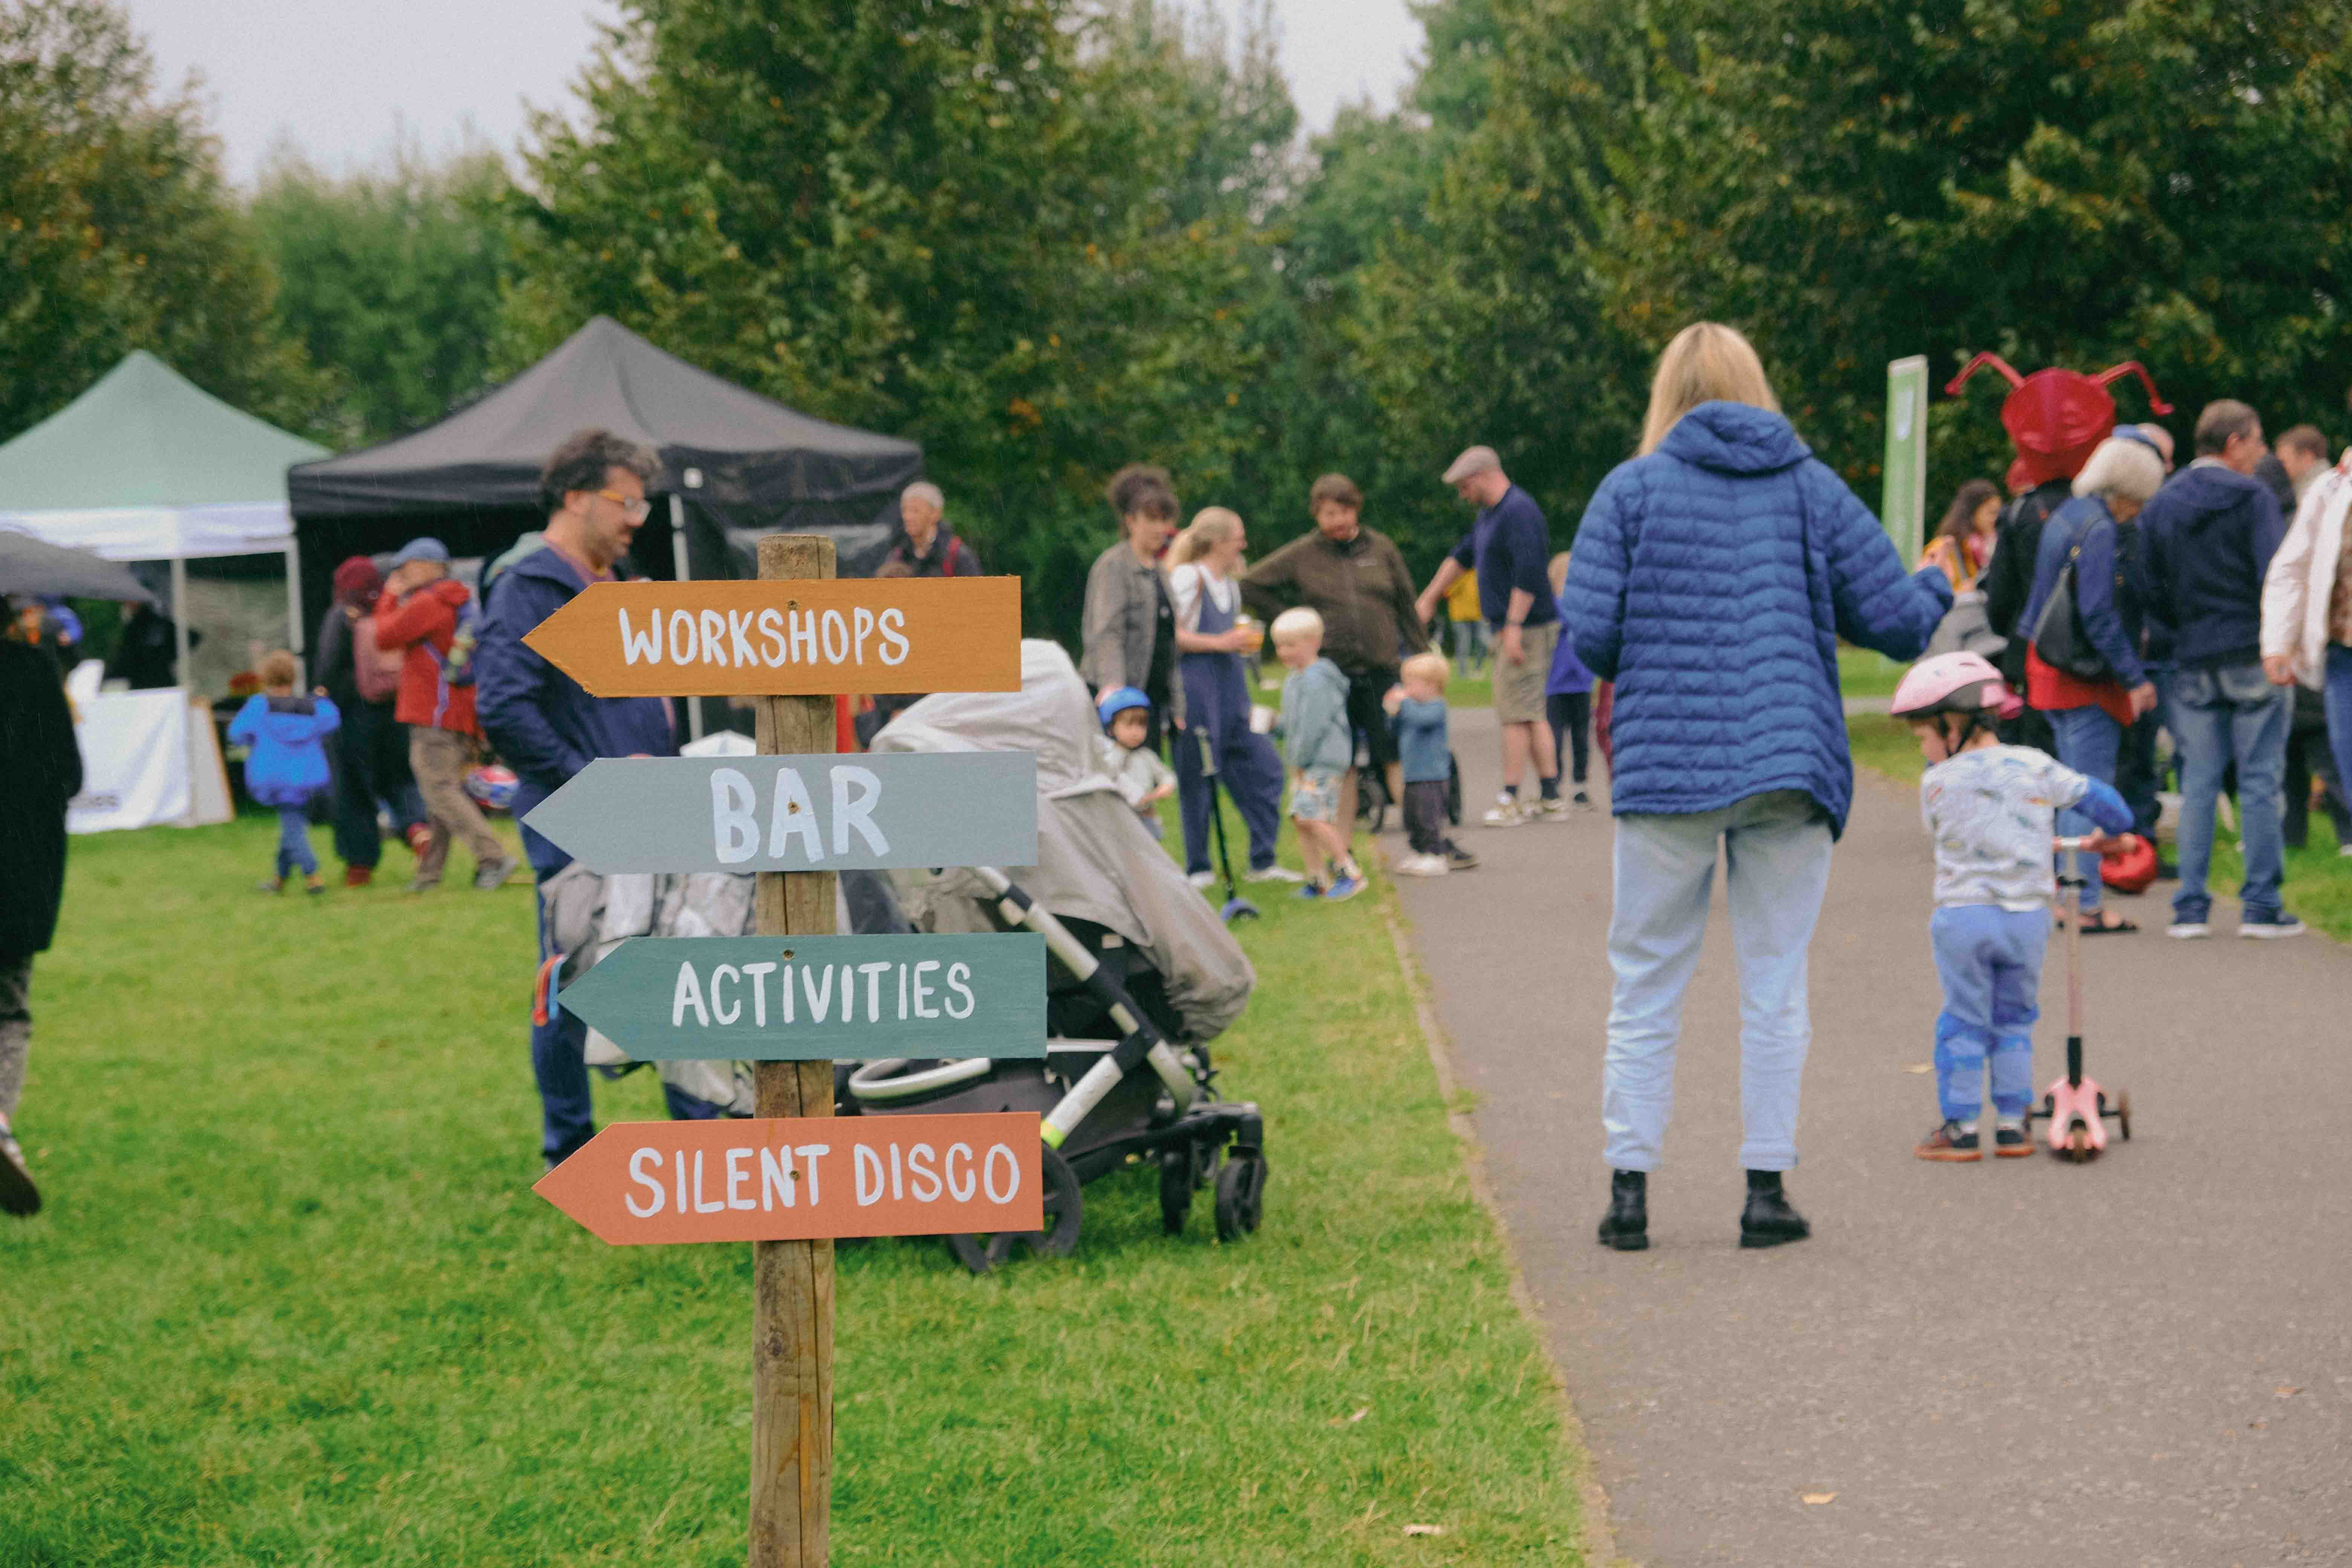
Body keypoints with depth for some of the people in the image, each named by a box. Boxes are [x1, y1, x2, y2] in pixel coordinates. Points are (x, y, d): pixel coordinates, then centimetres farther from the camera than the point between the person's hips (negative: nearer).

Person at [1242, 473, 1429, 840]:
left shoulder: (1381, 548, 8)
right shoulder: (1302, 555, 4)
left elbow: (1407, 608, 14)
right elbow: (1251, 585, 10)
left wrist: (1423, 658, 12)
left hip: (1381, 671, 0)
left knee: (1396, 756, -6)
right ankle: (1344, 848, 12)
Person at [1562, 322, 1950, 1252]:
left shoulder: (1632, 489, 1)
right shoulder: (1813, 488, 5)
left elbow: (1588, 633, -6)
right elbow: (1897, 620, 3)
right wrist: (1939, 587, 26)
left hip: (1664, 765, -1)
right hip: (1790, 766, 1)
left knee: (1647, 985, 7)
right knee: (1775, 986, 7)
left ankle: (1629, 1187, 5)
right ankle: (1767, 1190, 6)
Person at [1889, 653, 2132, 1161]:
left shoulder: (1936, 782, -4)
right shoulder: (2033, 766, 1)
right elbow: (2096, 798, 7)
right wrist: (2113, 830, 30)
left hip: (1962, 916, -2)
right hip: (2028, 914, 2)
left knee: (1962, 1023, 7)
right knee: (2014, 1021, 15)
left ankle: (1960, 1127, 8)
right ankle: (2012, 1124, 16)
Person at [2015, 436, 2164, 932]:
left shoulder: (2065, 516, 13)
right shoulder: (2099, 529, -17)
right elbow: (2098, 613, -23)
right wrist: (2135, 678, -19)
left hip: (2050, 668, 10)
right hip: (2088, 678, -10)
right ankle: (2086, 906, -5)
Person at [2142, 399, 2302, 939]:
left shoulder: (2160, 506, 9)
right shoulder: (2251, 498, -7)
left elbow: (2152, 590, 8)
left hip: (2194, 663, 5)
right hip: (2252, 655, -5)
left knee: (2198, 785, 7)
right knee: (2260, 781, 0)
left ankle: (2190, 908, 5)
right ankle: (2261, 906, 0)